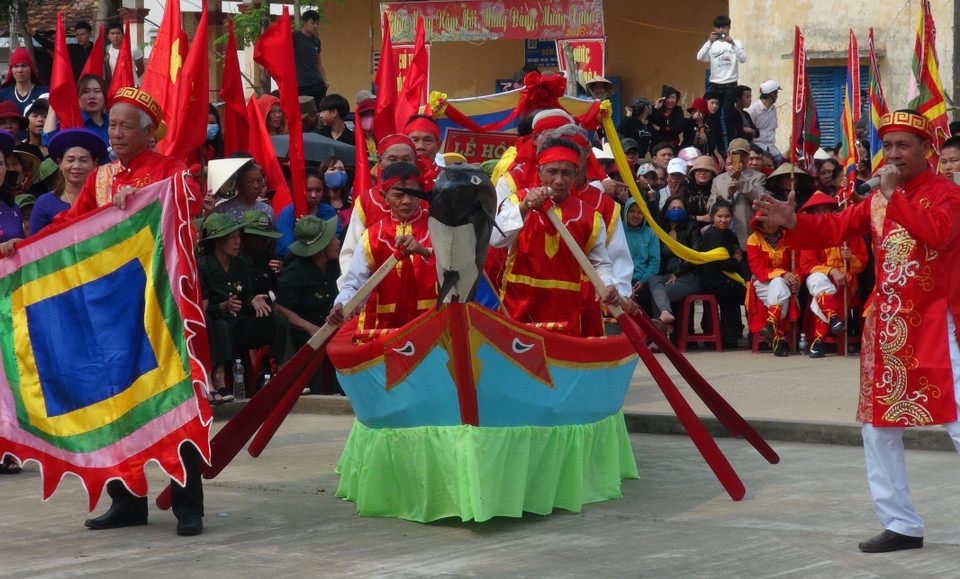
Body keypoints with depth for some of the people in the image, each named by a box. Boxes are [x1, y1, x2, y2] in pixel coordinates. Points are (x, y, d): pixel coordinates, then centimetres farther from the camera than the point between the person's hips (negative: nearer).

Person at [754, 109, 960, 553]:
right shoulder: (878, 199, 13)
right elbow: (836, 228, 11)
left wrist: (893, 196, -24)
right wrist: (792, 221, -5)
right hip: (885, 325, 7)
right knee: (879, 428, 9)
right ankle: (901, 525, 19)